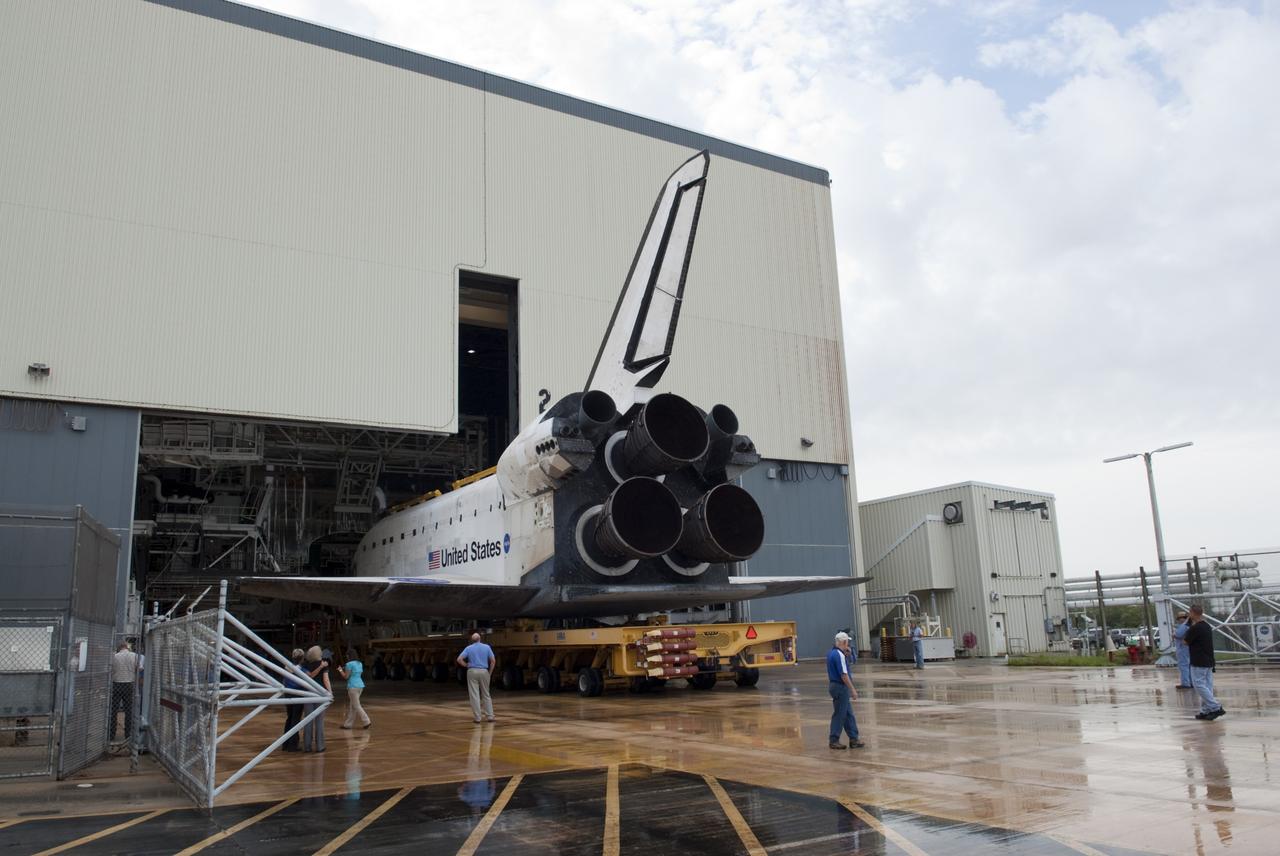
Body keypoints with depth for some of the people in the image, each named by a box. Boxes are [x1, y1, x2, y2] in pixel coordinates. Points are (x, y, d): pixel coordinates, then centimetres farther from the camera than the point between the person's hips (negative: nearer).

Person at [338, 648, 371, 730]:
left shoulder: (349, 664, -11)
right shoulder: (360, 664, 12)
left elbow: (346, 676, -8)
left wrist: (340, 670, 9)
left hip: (353, 686, -8)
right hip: (360, 685, 8)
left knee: (356, 706, -3)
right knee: (351, 705, 15)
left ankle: (366, 721, -8)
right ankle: (347, 724, 18)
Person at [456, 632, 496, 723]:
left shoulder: (468, 648, 2)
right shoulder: (487, 647, 3)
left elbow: (459, 659, -8)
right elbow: (493, 661, 0)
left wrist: (467, 665, 6)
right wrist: (490, 673, 8)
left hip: (472, 671, -1)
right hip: (484, 671, 1)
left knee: (474, 695, 1)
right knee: (486, 695, 10)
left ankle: (477, 717, -1)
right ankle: (490, 716, 9)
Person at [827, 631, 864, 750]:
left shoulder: (832, 653, 10)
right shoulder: (839, 655, -20)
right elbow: (844, 675, -22)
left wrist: (847, 655, 9)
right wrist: (852, 690, -17)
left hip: (835, 685, 10)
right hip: (841, 687, -10)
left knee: (848, 714, 13)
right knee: (839, 715, 0)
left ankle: (853, 739, 17)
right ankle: (833, 741, 7)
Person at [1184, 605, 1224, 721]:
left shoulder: (1195, 628, -18)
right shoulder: (1207, 626, 10)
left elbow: (1186, 642, -7)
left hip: (1199, 662, -9)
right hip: (1208, 662, 9)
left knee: (1199, 685, -5)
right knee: (1206, 686, 10)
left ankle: (1216, 708, -11)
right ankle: (1206, 711, 12)